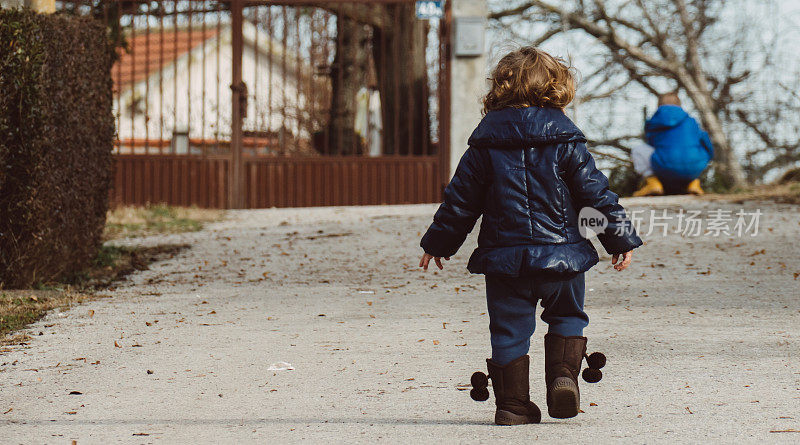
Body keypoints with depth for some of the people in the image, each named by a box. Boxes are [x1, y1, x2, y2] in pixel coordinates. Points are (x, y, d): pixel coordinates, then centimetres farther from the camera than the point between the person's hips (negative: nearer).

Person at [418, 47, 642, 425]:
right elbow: (596, 191, -1)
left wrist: (438, 242, 17)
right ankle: (563, 373, -1)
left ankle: (512, 404, 7)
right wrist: (621, 238, 7)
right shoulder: (564, 139, -2)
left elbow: (461, 199, 6)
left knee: (510, 329, 8)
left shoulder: (486, 143, 2)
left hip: (504, 257, 1)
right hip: (560, 251, -1)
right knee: (567, 316, 20)